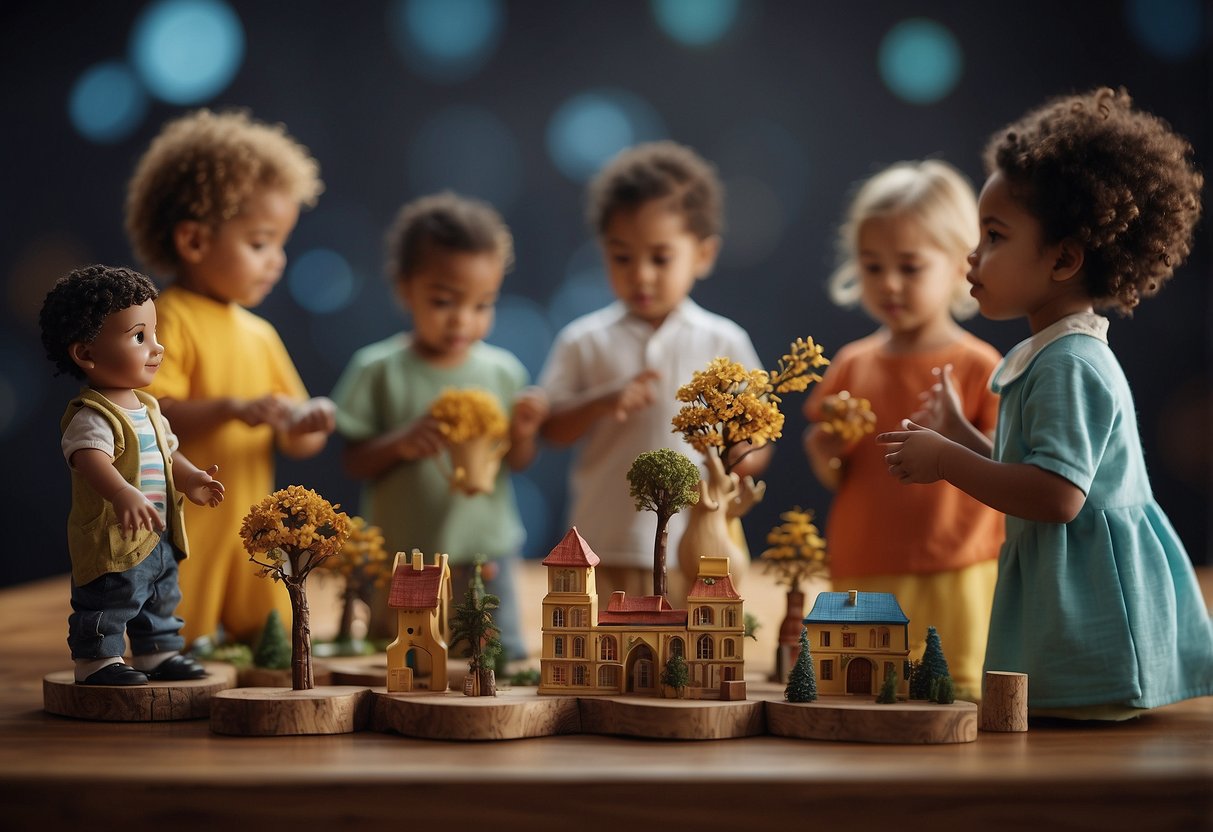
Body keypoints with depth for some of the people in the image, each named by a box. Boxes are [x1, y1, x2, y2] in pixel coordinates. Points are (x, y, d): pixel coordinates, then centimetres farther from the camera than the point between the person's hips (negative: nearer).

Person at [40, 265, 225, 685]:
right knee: (106, 604, -1)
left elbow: (166, 452, 21)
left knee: (161, 603, 22)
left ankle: (158, 653, 36)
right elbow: (91, 460, -39)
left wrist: (190, 478, 3)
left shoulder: (147, 408, 9)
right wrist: (124, 495, -55)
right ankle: (97, 660, 13)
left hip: (160, 538, 10)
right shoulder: (92, 416, -22)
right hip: (110, 541, -10)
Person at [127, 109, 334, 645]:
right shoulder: (168, 321, -8)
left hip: (252, 537, 7)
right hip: (181, 536, -7)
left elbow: (292, 440, 16)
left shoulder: (259, 335, 14)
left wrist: (306, 426, -7)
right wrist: (232, 409, -30)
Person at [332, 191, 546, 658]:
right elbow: (354, 462, -4)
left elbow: (519, 463, 5)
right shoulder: (379, 370, -7)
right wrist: (401, 444, -23)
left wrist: (522, 432, -17)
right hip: (401, 560, -2)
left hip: (486, 555, 2)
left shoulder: (503, 371, -1)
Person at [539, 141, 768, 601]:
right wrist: (604, 404, -17)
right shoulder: (584, 342, 1)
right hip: (606, 546, 0)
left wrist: (742, 459, -18)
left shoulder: (724, 343, 1)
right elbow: (552, 429, 0)